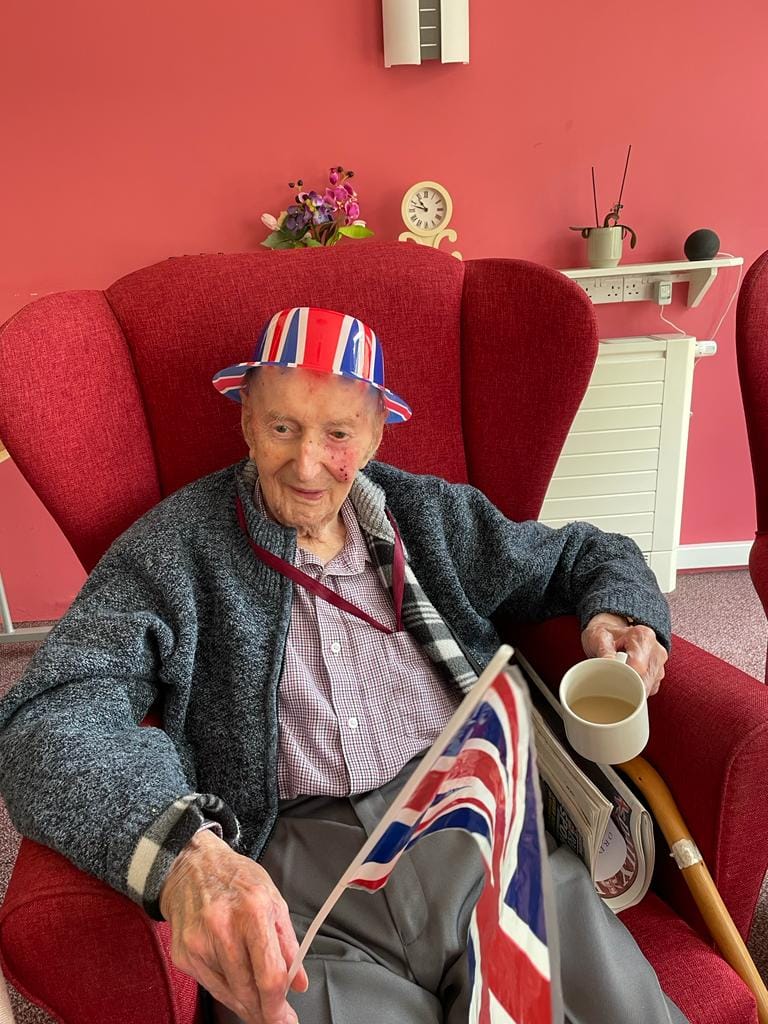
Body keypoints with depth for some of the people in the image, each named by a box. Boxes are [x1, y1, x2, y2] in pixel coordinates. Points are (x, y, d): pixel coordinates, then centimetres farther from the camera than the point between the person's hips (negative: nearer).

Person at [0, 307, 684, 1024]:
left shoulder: (431, 515, 12)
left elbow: (581, 555, 24)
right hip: (289, 869, -1)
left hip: (478, 823, 2)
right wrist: (179, 850, -30)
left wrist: (621, 613, 1)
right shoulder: (174, 548, 0)